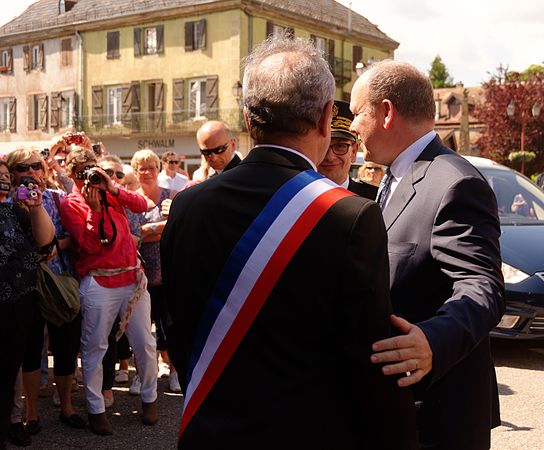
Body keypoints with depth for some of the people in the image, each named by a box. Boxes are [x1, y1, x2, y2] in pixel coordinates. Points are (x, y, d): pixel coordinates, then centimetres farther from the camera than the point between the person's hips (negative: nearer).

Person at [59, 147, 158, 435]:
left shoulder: (111, 192, 13)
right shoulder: (70, 203, 0)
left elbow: (141, 205, -3)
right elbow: (89, 244, -10)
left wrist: (112, 188, -10)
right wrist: (94, 208, -16)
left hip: (133, 278, 4)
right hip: (99, 284, -4)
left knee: (144, 343, 9)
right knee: (95, 347, 3)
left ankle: (150, 398, 26)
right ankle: (96, 409, 16)